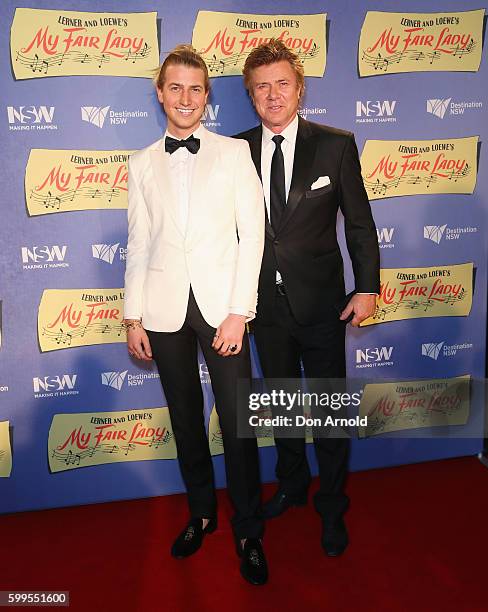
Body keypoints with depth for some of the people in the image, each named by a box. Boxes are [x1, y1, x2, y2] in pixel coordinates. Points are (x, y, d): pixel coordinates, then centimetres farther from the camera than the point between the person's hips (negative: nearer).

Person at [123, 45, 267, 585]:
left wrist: (238, 311, -10)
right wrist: (134, 317, 5)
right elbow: (138, 245, 9)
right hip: (166, 310, 3)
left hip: (221, 306, -2)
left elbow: (252, 232, -3)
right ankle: (201, 513, 33)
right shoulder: (143, 164, 10)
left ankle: (248, 530, 20)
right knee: (185, 418, 13)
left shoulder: (234, 152, 3)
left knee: (237, 420, 1)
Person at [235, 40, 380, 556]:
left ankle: (331, 507, 30)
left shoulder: (335, 145, -4)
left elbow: (359, 223, -2)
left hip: (320, 302, -2)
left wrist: (367, 287, -6)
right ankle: (291, 485, 42)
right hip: (265, 302, 3)